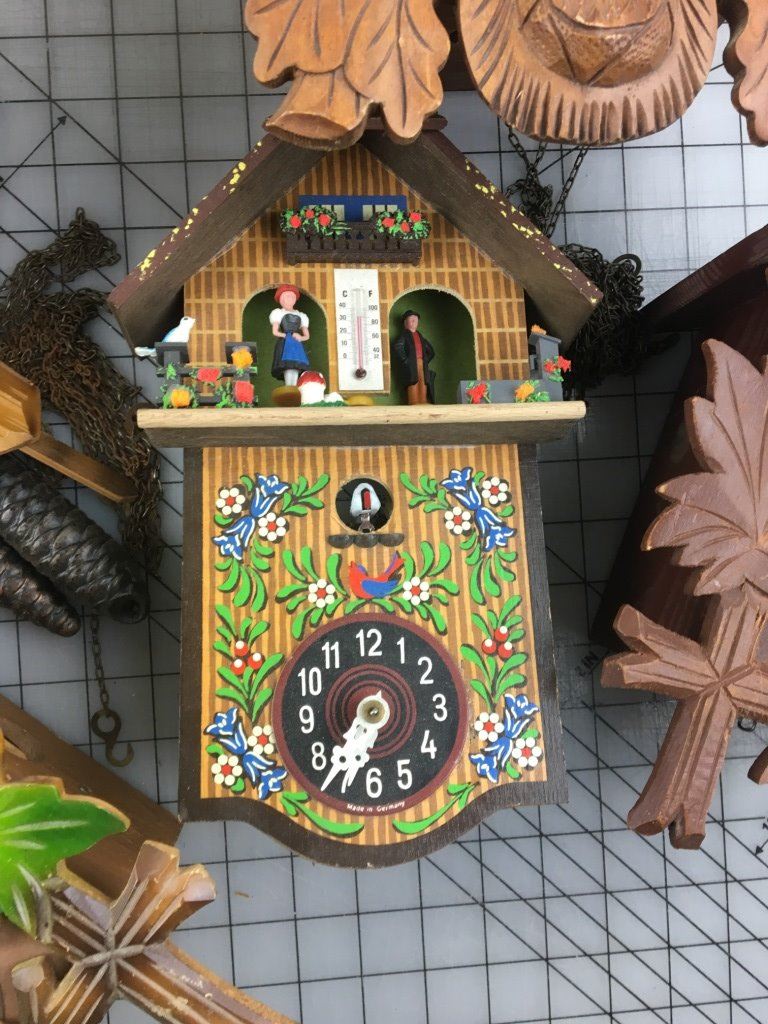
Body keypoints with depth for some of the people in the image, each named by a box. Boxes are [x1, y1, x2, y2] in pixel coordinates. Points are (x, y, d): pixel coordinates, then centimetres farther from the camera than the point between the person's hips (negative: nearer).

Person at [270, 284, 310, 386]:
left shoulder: (300, 316, 24)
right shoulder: (279, 313, 13)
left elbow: (307, 335, 18)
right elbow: (275, 332, 2)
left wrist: (301, 338, -3)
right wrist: (289, 336, -3)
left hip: (298, 346, 4)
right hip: (285, 344, -4)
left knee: (296, 369, -7)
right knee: (288, 368, -19)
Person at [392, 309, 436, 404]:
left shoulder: (420, 336, 24)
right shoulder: (404, 336, 5)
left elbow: (431, 351, 30)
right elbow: (396, 348, -13)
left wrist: (426, 360, 15)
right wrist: (405, 361, -15)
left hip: (422, 365, 6)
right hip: (411, 366, -6)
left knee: (423, 390, -1)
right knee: (413, 389, -12)